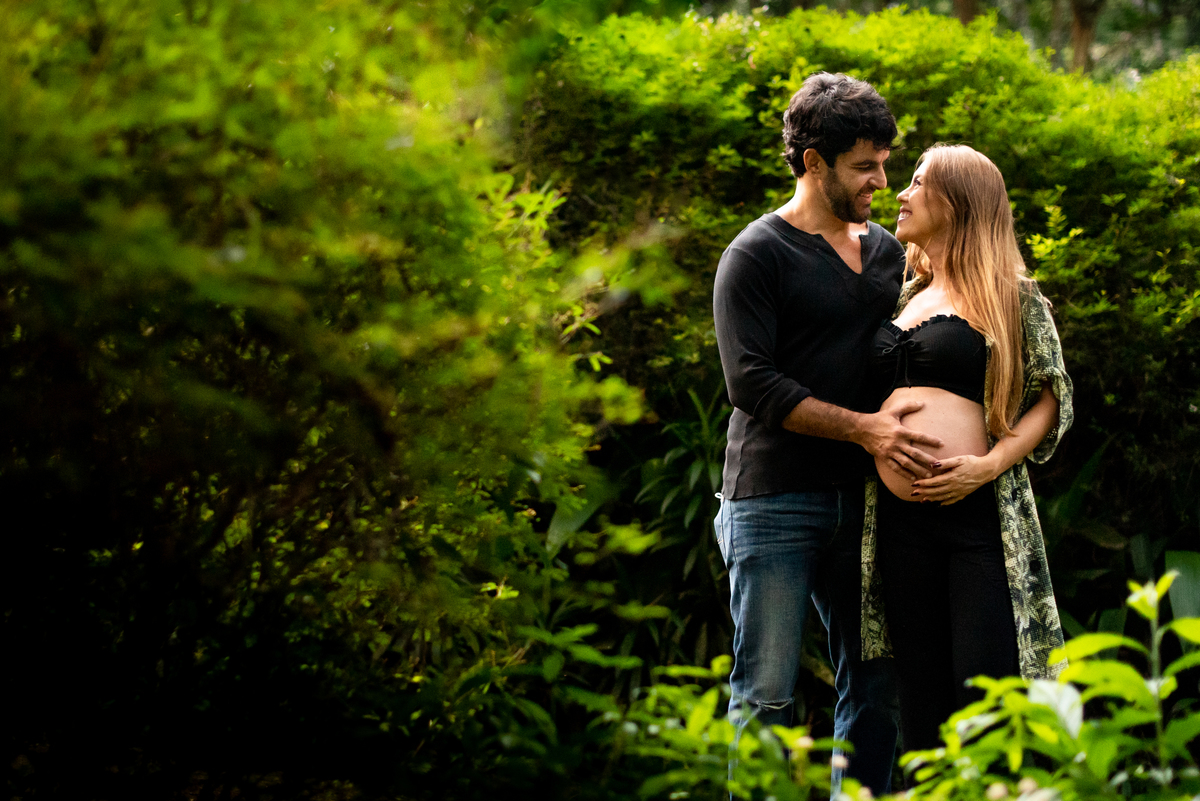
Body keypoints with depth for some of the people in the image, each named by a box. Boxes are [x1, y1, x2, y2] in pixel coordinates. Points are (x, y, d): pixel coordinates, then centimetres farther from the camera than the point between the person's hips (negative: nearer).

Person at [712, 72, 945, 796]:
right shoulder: (757, 255, -4)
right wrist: (862, 428, -18)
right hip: (775, 500, -6)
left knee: (875, 686, 7)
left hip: (863, 495, 6)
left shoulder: (887, 251, 16)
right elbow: (752, 383, -13)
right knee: (768, 696, -5)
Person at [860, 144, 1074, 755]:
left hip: (980, 510, -5)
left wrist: (988, 464, -12)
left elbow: (1054, 399, 0)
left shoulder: (1012, 296, 2)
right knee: (920, 689, 7)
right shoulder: (902, 299, 19)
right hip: (900, 517, 6)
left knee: (985, 683, -10)